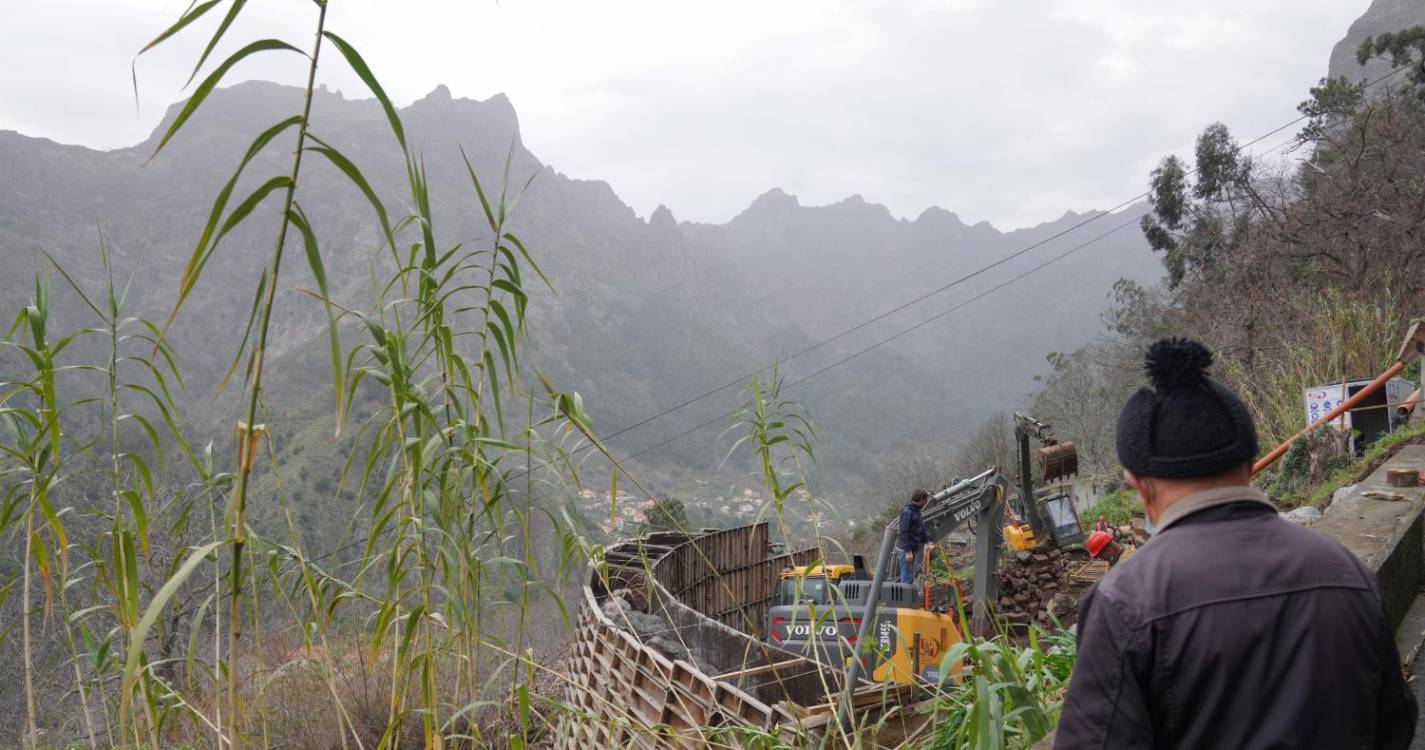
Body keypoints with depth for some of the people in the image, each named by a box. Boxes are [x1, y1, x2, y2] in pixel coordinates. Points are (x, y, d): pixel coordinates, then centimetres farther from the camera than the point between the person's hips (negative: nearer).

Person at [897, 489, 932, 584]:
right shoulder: (907, 511, -17)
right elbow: (903, 532, -22)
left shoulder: (916, 511, 13)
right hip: (905, 549, -10)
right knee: (907, 577, -8)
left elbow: (921, 529, 19)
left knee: (911, 576, 15)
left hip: (912, 548, 10)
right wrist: (908, 551, -24)